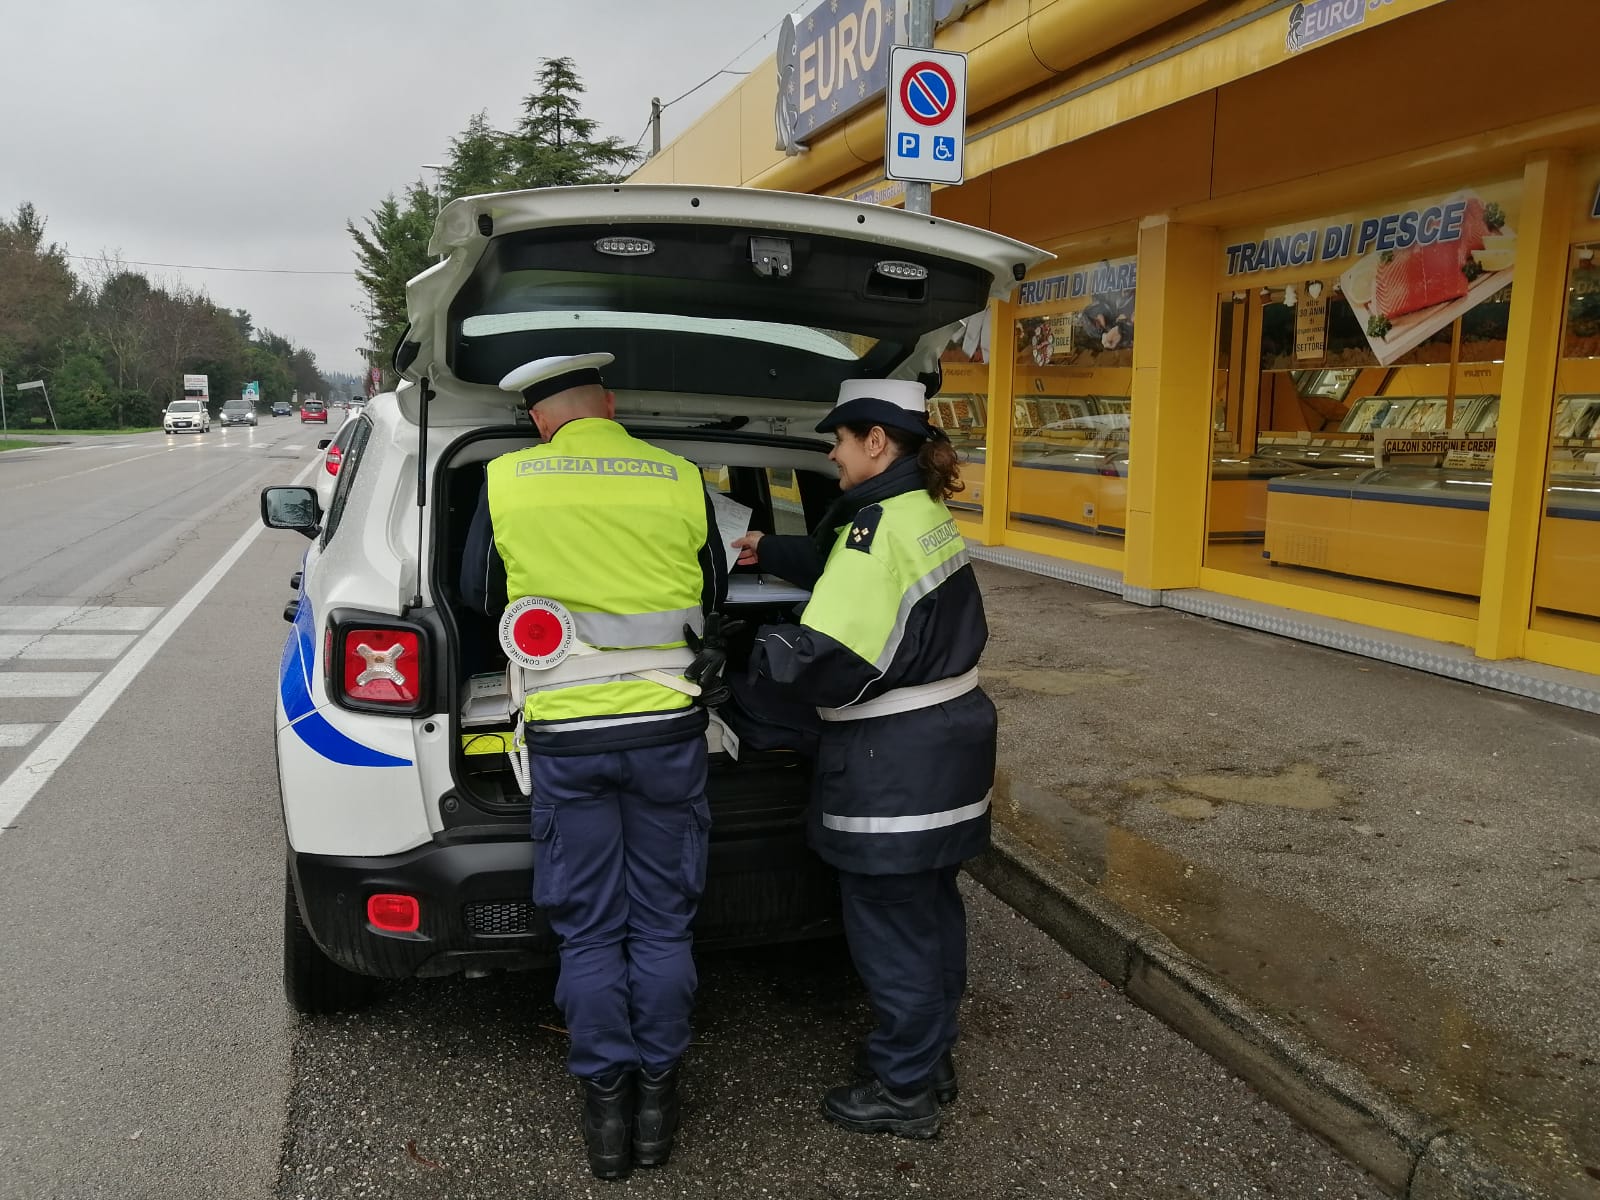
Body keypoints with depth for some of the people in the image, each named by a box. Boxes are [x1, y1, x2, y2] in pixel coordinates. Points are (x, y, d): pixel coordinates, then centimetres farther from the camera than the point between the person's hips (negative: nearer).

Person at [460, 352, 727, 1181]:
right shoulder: (682, 481, -4)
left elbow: (481, 596, 9)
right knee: (662, 924, 14)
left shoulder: (506, 482, -5)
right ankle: (657, 1099, 26)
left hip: (565, 735, 0)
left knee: (589, 933, 13)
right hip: (667, 730, 1)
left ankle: (606, 1108, 23)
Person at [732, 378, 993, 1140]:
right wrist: (770, 553, 31)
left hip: (894, 765, -10)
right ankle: (931, 1059, 39)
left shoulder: (876, 530, -23)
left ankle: (902, 1092, 22)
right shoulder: (926, 514, 8)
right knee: (931, 908, 21)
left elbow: (829, 663, -28)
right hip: (949, 739, 10)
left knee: (889, 925, 5)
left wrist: (760, 649, -10)